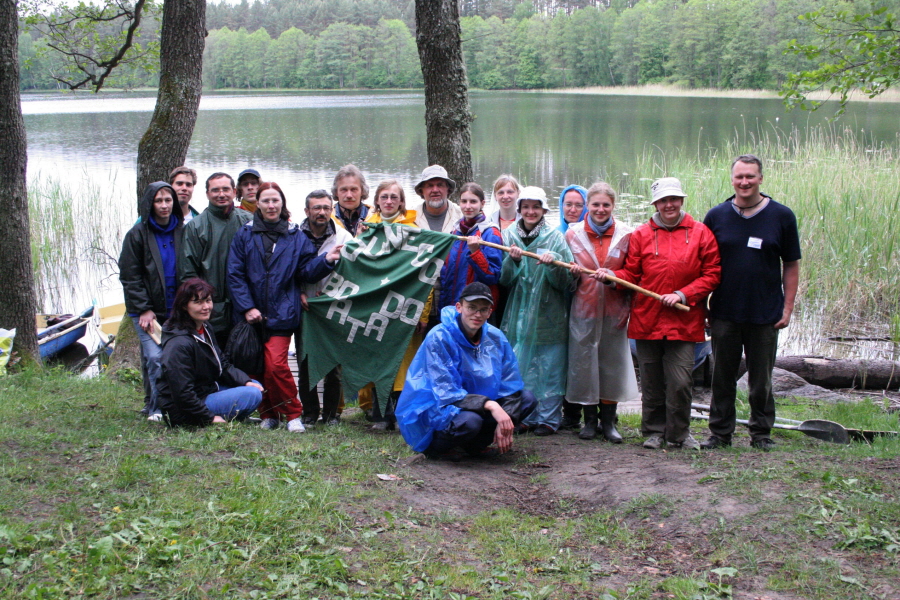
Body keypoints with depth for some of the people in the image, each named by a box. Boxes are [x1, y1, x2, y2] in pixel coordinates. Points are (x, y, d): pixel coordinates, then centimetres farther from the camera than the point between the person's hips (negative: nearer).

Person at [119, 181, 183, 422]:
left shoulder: (182, 232, 8)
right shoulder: (137, 234, -1)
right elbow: (129, 277, -2)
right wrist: (143, 309, -8)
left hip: (176, 310, 3)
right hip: (148, 310, -3)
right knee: (155, 357, -13)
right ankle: (155, 408, -3)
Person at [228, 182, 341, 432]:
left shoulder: (296, 237, 8)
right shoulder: (244, 235, 6)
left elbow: (307, 271, 4)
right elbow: (235, 274, 1)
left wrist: (326, 260, -15)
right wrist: (246, 307, -7)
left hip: (281, 314, -2)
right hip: (252, 315, 2)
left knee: (275, 365, -15)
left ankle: (293, 414, -1)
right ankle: (268, 415, 20)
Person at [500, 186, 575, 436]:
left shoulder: (556, 238, 1)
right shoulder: (508, 236, 7)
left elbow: (567, 282, -4)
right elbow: (503, 279, 2)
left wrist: (553, 263, -21)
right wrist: (513, 260, -16)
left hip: (549, 317, -2)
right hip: (518, 316, 2)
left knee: (549, 368, 0)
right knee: (520, 368, 5)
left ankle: (548, 418, 11)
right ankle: (526, 416, 17)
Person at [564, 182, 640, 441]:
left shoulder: (625, 235, 1)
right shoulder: (573, 234, 6)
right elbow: (566, 274, 14)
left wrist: (612, 278, -11)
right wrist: (574, 273, -6)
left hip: (613, 310, -1)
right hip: (584, 309, 1)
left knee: (612, 362, 2)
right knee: (584, 360, 1)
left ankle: (608, 421, 13)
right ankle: (589, 420, 13)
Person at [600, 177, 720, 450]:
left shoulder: (700, 233, 3)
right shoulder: (641, 235, 7)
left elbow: (712, 275, 2)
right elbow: (631, 273, 9)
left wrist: (683, 294, -9)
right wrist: (611, 276, -11)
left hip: (684, 322, -1)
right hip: (647, 320, 1)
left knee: (680, 381, -4)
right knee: (651, 382, 8)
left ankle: (679, 433, 14)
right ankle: (654, 432, 22)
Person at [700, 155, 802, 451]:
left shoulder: (782, 216, 0)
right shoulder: (716, 216, 3)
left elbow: (791, 265, 3)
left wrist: (788, 308, -2)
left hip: (765, 314, -1)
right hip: (724, 313, 1)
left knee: (761, 379, 8)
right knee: (722, 376, 8)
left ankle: (761, 433, 21)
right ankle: (720, 432, 19)